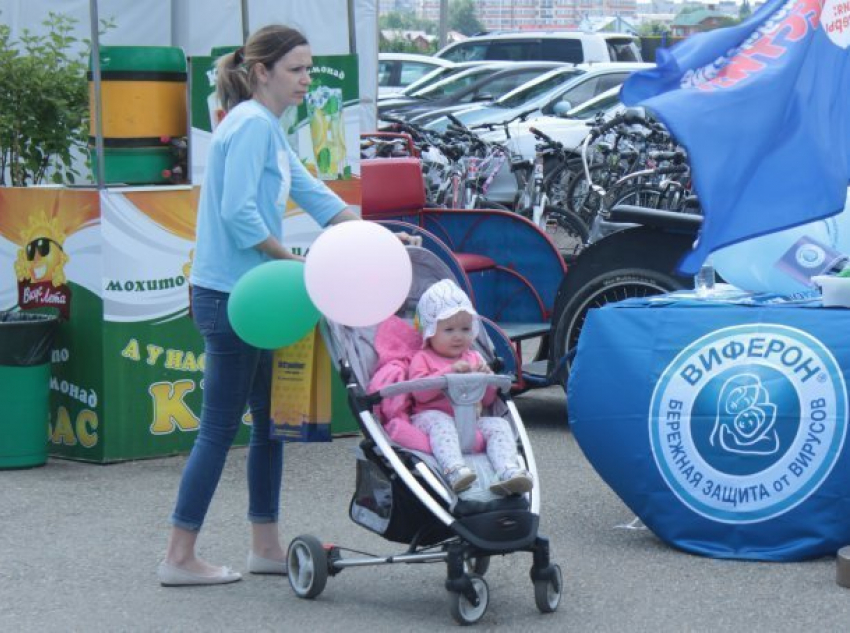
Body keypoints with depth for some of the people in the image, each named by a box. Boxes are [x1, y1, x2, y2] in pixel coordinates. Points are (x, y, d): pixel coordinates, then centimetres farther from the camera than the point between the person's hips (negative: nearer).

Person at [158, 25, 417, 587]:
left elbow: (311, 193, 20)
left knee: (270, 420, 14)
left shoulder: (268, 128, 16)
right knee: (221, 427, -4)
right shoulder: (251, 125, -14)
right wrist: (295, 261, -13)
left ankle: (266, 546, 22)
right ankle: (180, 558, 3)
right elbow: (238, 213, -22)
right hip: (230, 296, -10)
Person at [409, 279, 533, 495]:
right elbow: (419, 392, -10)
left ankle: (508, 471, -45)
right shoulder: (422, 359, 11)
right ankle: (454, 469, -61)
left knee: (499, 424, -20)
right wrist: (450, 372, -16)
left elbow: (488, 400, 21)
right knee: (440, 421, -37)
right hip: (432, 417, -4)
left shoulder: (473, 358, 26)